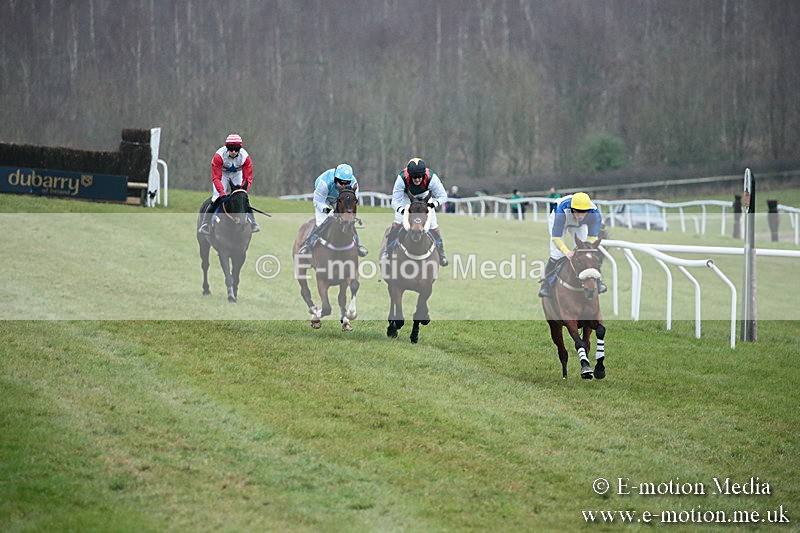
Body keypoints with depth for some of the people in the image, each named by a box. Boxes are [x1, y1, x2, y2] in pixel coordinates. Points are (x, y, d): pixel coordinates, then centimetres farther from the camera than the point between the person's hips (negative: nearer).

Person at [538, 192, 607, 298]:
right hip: (558, 221, -3)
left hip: (579, 226, 3)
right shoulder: (561, 212, -46)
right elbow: (556, 237, -42)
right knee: (557, 254, -13)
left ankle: (596, 280, 10)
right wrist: (566, 251, -58)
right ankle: (546, 283, -1)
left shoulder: (594, 214, -38)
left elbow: (592, 236, -26)